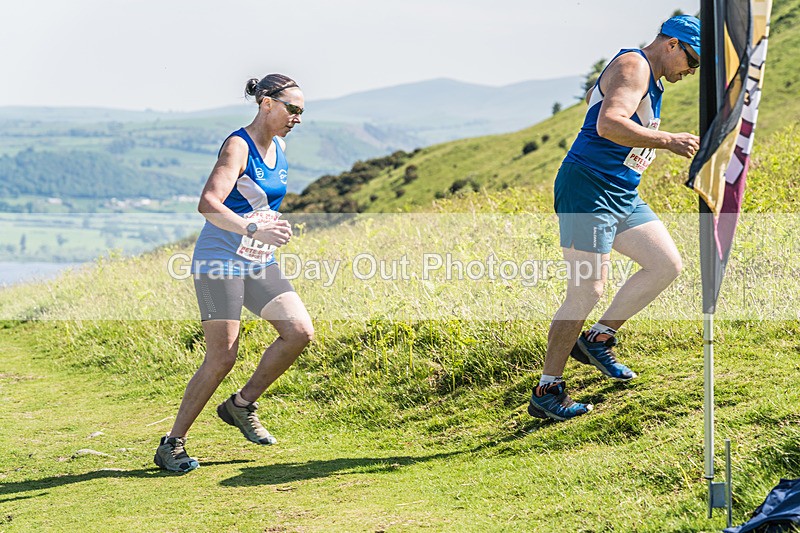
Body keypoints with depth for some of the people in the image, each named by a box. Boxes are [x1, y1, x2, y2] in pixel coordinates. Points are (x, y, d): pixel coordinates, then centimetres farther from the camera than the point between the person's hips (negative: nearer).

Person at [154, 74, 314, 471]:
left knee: (300, 331, -8)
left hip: (259, 265, 8)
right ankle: (172, 444, 3)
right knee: (222, 357, -9)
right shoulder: (237, 146, -15)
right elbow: (208, 204, -30)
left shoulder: (278, 148, 10)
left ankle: (242, 404, 9)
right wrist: (254, 230, -40)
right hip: (220, 261, -8)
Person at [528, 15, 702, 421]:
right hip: (587, 190, -10)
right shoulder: (633, 67, -12)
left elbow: (593, 95, 36)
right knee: (587, 291, -11)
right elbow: (608, 124, -28)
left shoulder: (650, 80, 20)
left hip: (622, 196, 10)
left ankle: (596, 340, 11)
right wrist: (667, 141, -26)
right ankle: (546, 392, -3)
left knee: (667, 265, 2)